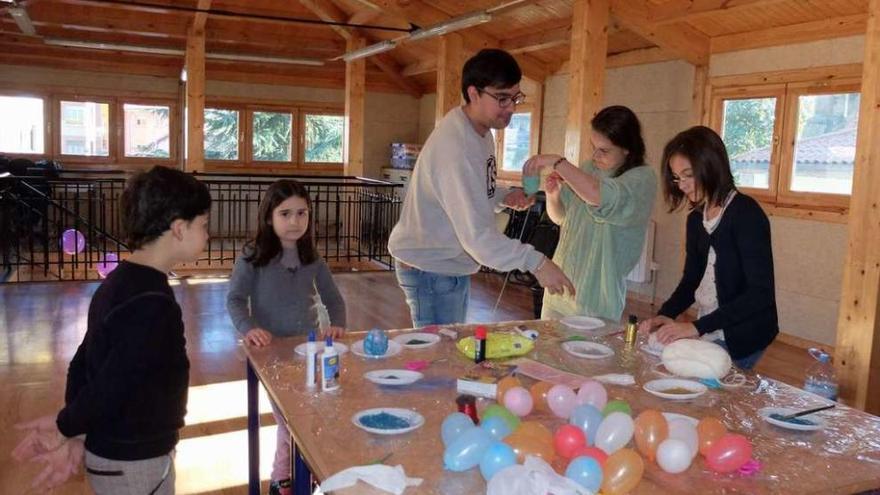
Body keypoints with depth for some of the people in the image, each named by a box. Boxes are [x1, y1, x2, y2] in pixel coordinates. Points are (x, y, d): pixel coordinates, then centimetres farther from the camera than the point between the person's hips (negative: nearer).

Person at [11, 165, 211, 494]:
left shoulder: (120, 282, 3)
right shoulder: (152, 304, -27)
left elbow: (83, 363, 5)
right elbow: (110, 387, -26)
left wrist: (71, 436, 1)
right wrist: (65, 427, -9)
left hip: (112, 452, 8)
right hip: (134, 463, -8)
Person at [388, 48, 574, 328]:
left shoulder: (481, 130, 3)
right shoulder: (455, 147, -29)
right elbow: (477, 234, -35)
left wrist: (503, 198, -3)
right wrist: (535, 262, -39)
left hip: (454, 265, 10)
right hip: (429, 270, -10)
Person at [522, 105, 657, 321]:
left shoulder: (643, 178, -12)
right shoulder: (588, 168, 5)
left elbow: (602, 197, -33)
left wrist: (557, 162, -28)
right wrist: (552, 195, -6)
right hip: (559, 286, 6)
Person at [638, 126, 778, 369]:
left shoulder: (746, 213, -14)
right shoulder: (696, 219, 7)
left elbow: (760, 293, -21)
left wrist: (697, 327, -26)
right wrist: (663, 316, -4)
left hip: (741, 340, -6)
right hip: (706, 336, 7)